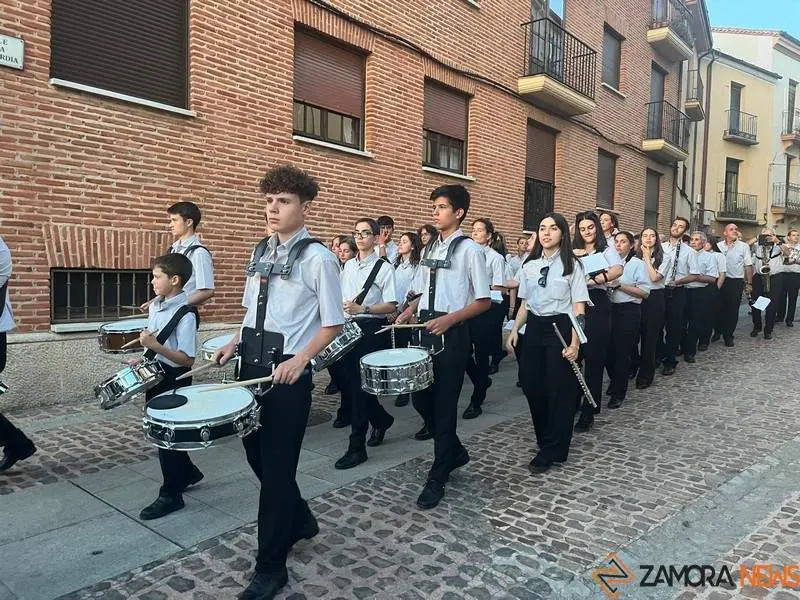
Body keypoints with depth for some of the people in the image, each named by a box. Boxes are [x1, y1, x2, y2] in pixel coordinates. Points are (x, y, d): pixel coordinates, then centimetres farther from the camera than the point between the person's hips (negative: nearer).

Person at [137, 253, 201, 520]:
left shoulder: (186, 315, -21)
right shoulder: (155, 306, 4)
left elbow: (187, 359, -24)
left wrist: (154, 345, -30)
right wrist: (142, 359, 5)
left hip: (174, 380, -9)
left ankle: (171, 495, 17)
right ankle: (187, 472, 40)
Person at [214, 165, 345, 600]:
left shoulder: (318, 258, -12)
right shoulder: (260, 251, 9)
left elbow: (333, 324, -10)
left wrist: (299, 360, -21)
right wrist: (234, 344, 5)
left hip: (288, 372, -7)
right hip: (252, 364, 7)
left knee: (277, 466, 2)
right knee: (255, 454, 17)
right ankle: (299, 519, 44)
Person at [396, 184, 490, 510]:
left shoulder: (470, 250, -8)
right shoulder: (429, 249, 12)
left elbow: (483, 301, -9)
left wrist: (449, 319, -20)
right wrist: (409, 311, 3)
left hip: (453, 334, -7)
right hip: (426, 330, 7)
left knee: (444, 404, 2)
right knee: (421, 398, 11)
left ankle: (438, 477, 17)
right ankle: (454, 451, 35)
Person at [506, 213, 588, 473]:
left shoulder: (572, 265, -4)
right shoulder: (530, 265, 10)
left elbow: (578, 308, -8)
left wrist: (574, 343, -15)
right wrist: (514, 330, 4)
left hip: (560, 327, -5)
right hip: (534, 327, 5)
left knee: (559, 390, 2)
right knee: (531, 384, 7)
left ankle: (551, 451, 17)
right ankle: (545, 438, 31)